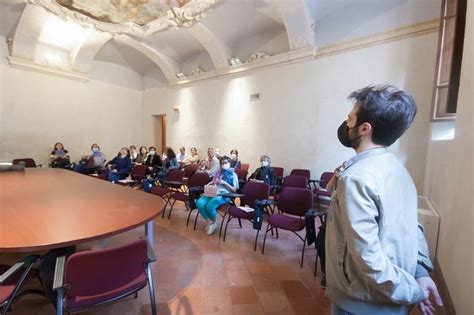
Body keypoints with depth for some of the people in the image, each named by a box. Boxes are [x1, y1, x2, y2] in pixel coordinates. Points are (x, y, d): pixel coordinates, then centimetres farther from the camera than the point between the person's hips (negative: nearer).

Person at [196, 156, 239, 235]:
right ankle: (209, 221, -4)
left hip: (224, 195, -5)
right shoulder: (218, 172, 23)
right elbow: (212, 184, 25)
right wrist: (214, 182, 1)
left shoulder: (233, 174, 10)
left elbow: (234, 190, 3)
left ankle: (213, 222, 0)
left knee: (210, 206, -32)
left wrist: (225, 183, -9)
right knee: (199, 203, -25)